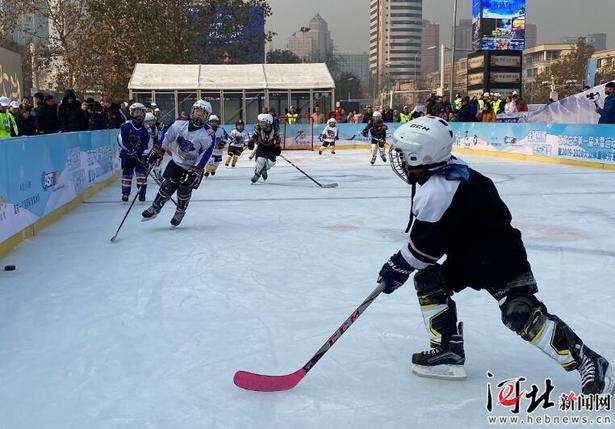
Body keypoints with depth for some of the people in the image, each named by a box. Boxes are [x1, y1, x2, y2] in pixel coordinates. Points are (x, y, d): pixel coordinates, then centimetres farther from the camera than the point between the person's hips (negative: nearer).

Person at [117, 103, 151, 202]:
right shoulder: (126, 126, -9)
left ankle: (142, 194, 5)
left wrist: (144, 155, -13)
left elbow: (146, 144, -2)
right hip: (127, 155, -2)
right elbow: (121, 140, -14)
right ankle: (125, 194, 13)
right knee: (127, 174, 3)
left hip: (140, 155, 2)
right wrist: (130, 149, -22)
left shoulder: (145, 129, -2)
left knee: (142, 174, -3)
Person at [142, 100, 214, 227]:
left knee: (184, 190, -4)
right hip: (176, 163, 2)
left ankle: (180, 213, 20)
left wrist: (195, 171, -28)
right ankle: (154, 209, 13)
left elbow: (206, 154, -23)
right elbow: (167, 136, 5)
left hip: (194, 167, -2)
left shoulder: (207, 135, -21)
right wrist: (157, 151, 8)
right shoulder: (180, 124, -11)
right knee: (167, 186, -3)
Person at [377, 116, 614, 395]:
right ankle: (448, 351, 14)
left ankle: (588, 362, -5)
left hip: (499, 257, -11)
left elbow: (427, 245, -21)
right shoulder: (447, 171, 3)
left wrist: (398, 267, -7)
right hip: (469, 254, 11)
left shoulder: (437, 191, -27)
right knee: (428, 280, 9)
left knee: (522, 314, -15)